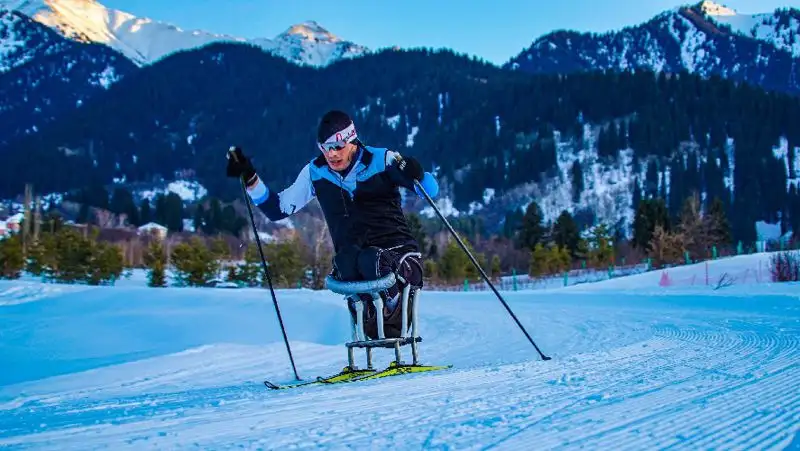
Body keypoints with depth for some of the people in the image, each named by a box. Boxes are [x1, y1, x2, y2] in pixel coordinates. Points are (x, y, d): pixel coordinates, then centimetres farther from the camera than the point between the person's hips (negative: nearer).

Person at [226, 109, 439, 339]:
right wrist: (249, 177, 8)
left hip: (397, 248, -2)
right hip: (352, 256, 2)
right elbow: (278, 208, 20)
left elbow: (431, 190, 1)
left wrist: (414, 174, -22)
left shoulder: (381, 159, 2)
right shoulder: (315, 173, 11)